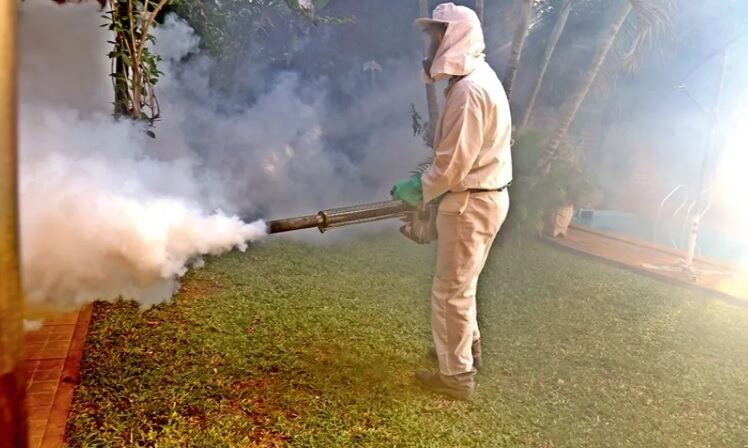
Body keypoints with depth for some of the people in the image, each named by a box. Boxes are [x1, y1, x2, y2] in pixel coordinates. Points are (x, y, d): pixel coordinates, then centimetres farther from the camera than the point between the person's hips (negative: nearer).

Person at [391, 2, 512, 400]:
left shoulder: (468, 90, -21)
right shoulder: (478, 77, 12)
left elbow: (453, 163, -23)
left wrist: (417, 190, -9)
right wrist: (427, 183, 11)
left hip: (470, 204, -10)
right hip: (483, 196, 10)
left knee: (450, 291, 1)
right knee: (460, 284, 23)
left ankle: (456, 375, 15)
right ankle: (466, 347, 41)